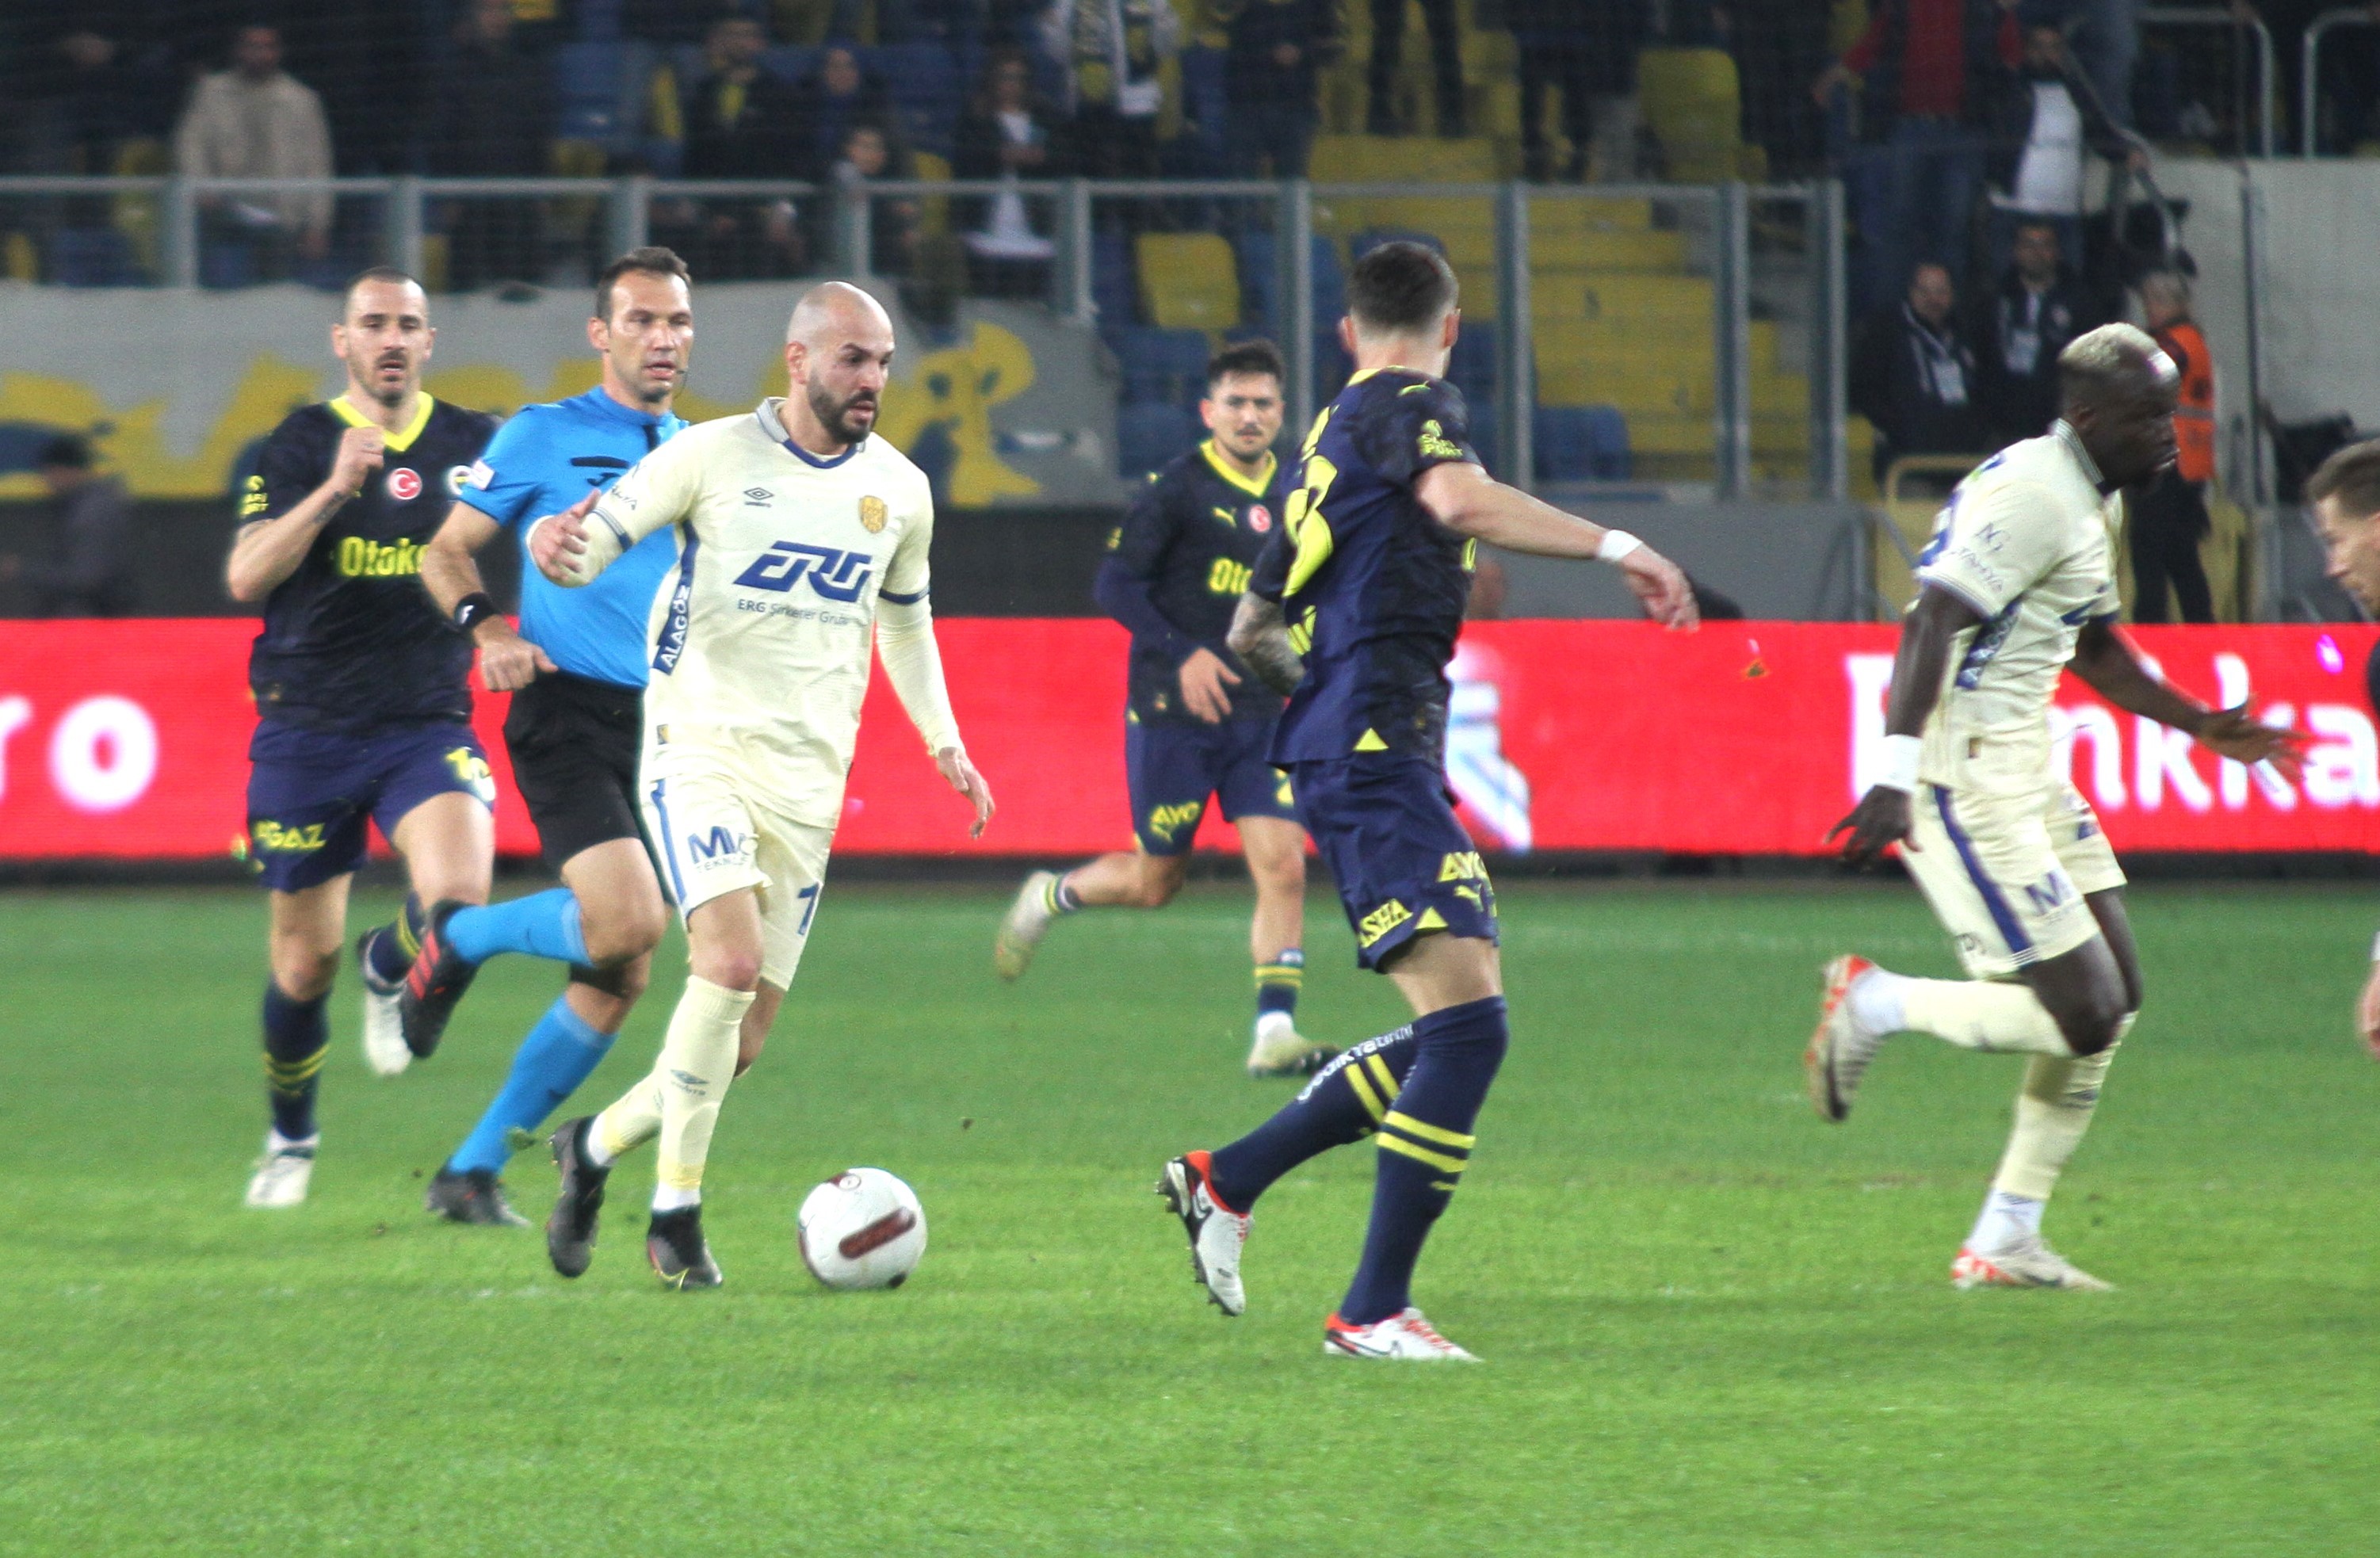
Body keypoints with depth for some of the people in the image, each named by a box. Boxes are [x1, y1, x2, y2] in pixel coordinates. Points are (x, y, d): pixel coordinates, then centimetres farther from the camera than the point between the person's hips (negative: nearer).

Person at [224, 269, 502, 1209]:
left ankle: (390, 969, 11)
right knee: (304, 965, 5)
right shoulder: (299, 447, -2)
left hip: (427, 725, 1)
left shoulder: (471, 444, 3)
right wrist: (334, 488, -24)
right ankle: (290, 1141, 31)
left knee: (458, 894, -26)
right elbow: (245, 577, -13)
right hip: (307, 733, -1)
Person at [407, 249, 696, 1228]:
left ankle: (474, 1168, 12)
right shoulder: (545, 437, 1)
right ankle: (457, 939, 3)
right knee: (627, 921, -26)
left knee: (619, 980, 2)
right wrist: (488, 627, -13)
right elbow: (445, 549, 5)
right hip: (567, 714, -6)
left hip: (664, 729, 6)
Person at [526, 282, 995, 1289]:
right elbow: (593, 543, -5)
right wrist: (557, 549, -29)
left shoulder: (898, 489, 9)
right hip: (701, 745, -5)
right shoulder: (713, 456, -4)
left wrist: (944, 743, 20)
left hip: (809, 780, 5)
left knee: (740, 1044, 2)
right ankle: (676, 1210, -13)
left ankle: (597, 1146, 27)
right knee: (730, 961, -25)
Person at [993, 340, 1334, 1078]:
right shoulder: (1176, 488, -9)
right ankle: (1047, 898, 35)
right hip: (1170, 714, -5)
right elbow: (1115, 585, -12)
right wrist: (1182, 655, -21)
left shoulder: (1292, 497, 8)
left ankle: (1274, 1035, -9)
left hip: (1259, 714, 5)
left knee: (1283, 866, -10)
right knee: (1155, 882, 6)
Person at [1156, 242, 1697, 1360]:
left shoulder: (1328, 439, 23)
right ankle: (1374, 1310, -19)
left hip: (1338, 756, 10)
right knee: (1468, 1019, -17)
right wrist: (1617, 547, -24)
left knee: (1453, 1037, 12)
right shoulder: (1410, 406, -3)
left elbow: (1253, 630, 32)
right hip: (1376, 755, -10)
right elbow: (1457, 498, -27)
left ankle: (1226, 1181, 19)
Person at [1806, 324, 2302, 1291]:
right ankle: (1876, 1005, 3)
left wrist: (2203, 728, 29)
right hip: (1966, 777, -11)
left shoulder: (2090, 501, 16)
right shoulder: (2033, 495, -17)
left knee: (2113, 1002, 9)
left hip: (2024, 767, 11)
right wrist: (1896, 775, -34)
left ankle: (2006, 1242, 13)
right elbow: (1934, 623, -26)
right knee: (2083, 1016, -12)